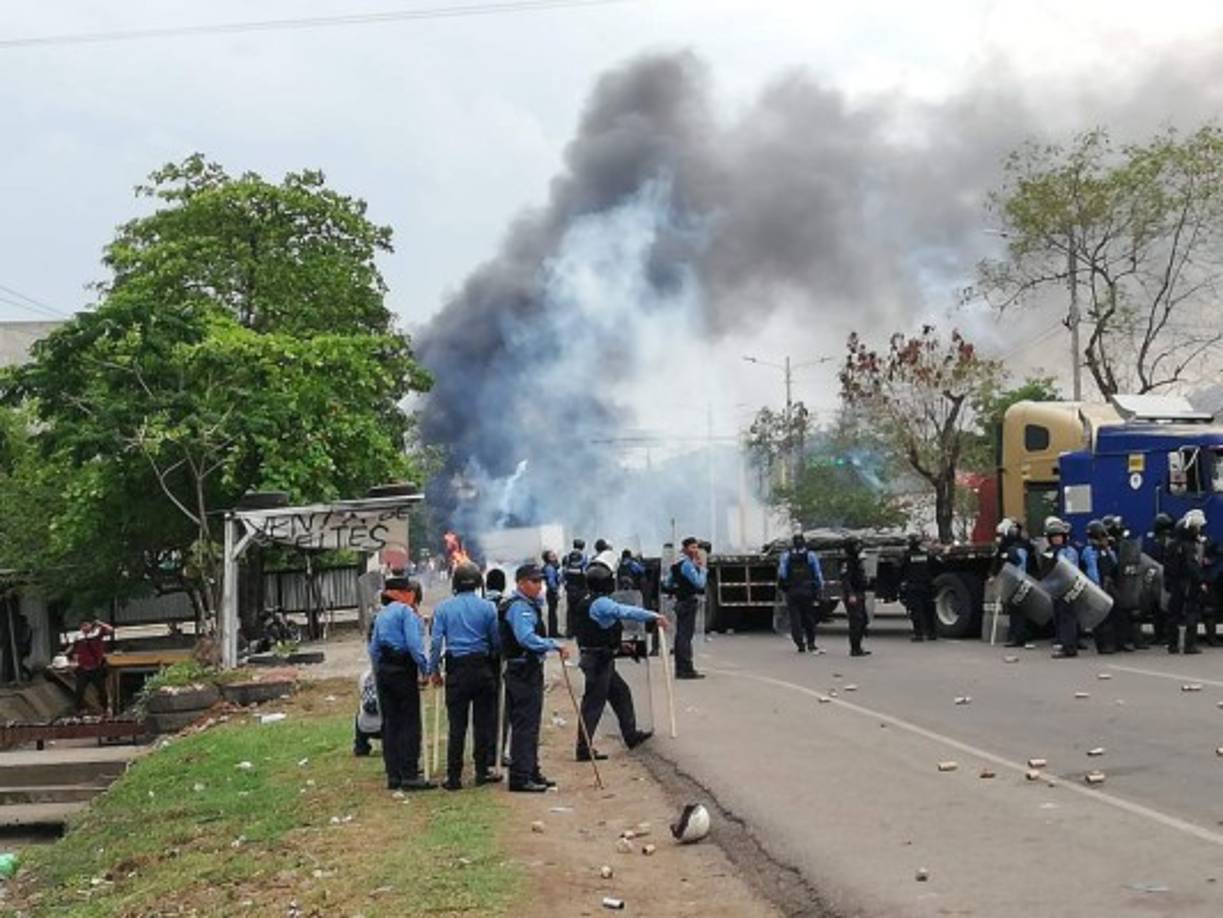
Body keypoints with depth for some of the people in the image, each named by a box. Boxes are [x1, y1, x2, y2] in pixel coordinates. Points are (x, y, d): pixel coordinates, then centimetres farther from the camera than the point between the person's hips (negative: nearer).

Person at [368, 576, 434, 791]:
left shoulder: (381, 614, 16)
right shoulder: (407, 612, -7)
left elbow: (374, 648, 18)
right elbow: (414, 644, -17)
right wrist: (425, 670, -13)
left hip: (383, 670, 8)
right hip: (403, 669, -8)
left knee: (390, 723, 9)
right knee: (410, 723, -5)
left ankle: (393, 775, 11)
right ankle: (410, 775, -7)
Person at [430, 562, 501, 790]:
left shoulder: (443, 608, 0)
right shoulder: (487, 607, -2)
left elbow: (436, 642, -2)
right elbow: (497, 641, 2)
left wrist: (434, 670, 5)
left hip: (456, 671, 0)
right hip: (482, 668, 0)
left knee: (456, 724, 2)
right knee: (483, 721, 9)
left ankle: (454, 776, 3)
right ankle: (482, 770, 14)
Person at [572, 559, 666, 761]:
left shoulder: (589, 603, 11)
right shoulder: (601, 603, -20)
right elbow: (627, 612, -30)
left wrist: (617, 643, 22)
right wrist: (655, 616, -27)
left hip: (601, 660, 10)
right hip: (599, 660, -10)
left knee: (620, 693, 20)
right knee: (594, 703, -6)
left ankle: (631, 734, 31)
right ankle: (584, 749, -2)